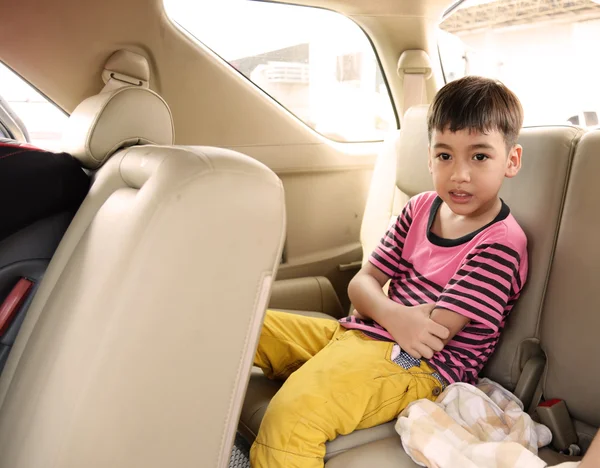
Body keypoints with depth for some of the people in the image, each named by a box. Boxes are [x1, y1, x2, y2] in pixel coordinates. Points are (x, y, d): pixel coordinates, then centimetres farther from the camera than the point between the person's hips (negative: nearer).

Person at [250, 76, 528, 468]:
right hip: (355, 333, 8)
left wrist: (372, 311, -2)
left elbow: (434, 335, -16)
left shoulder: (500, 245, -12)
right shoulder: (421, 208, 10)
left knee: (291, 414, -34)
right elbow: (362, 282, 7)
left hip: (418, 366, -8)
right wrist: (394, 315, -16)